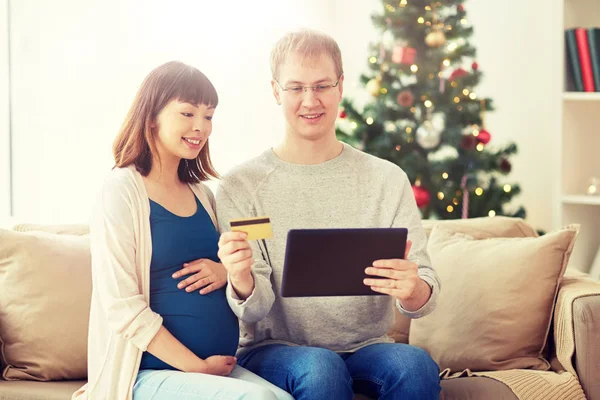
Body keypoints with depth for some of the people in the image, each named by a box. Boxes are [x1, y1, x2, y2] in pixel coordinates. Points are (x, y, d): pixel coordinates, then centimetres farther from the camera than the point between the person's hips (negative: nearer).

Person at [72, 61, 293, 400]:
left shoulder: (202, 194, 14)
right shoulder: (123, 190, -5)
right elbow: (123, 309, -12)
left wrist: (227, 272, 0)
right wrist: (198, 368, -13)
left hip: (221, 366, 6)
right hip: (149, 373, -6)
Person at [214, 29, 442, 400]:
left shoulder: (387, 179, 4)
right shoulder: (242, 186, 0)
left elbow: (424, 300, -2)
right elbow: (256, 310, -5)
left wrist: (411, 289, -27)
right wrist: (241, 279, -30)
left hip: (366, 348, 2)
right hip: (274, 350, -1)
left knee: (417, 365, -30)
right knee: (320, 369, -34)